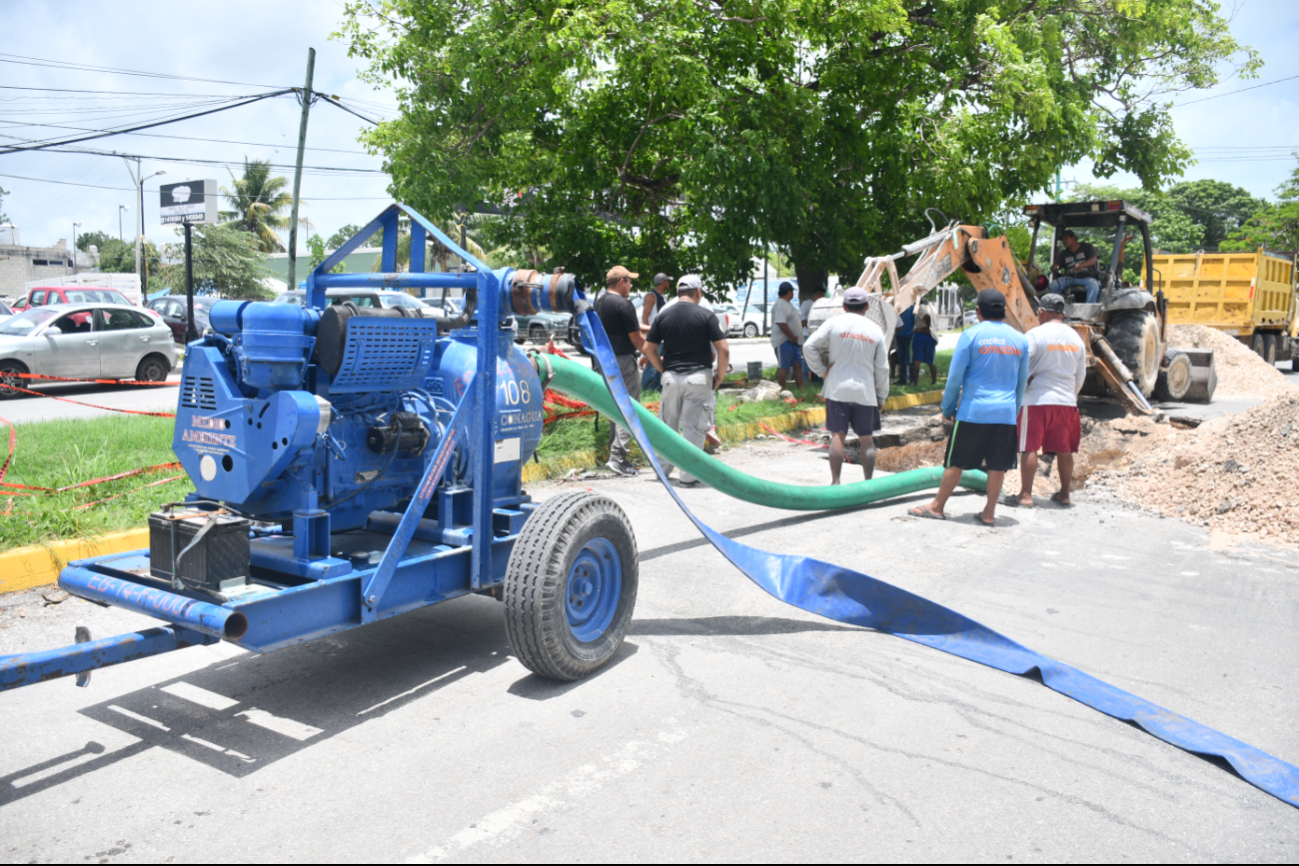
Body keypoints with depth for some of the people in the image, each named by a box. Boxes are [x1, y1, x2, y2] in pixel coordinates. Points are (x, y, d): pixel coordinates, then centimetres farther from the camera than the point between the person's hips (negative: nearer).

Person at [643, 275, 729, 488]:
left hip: (671, 377, 3)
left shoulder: (663, 316, 5)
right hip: (699, 376, -3)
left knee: (667, 425, 16)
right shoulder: (706, 315, -5)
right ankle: (688, 476, 3)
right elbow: (723, 349, -9)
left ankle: (663, 469, 25)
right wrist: (720, 376, 3)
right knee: (694, 427, 1)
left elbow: (649, 348, 6)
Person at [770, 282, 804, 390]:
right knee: (784, 367, -6)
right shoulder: (780, 305, -17)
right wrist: (792, 337, -23)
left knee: (798, 365, 11)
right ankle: (782, 391, 0)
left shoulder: (787, 304, 17)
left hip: (792, 341, 11)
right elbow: (781, 323, -26)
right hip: (783, 341, -11)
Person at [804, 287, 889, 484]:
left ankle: (835, 481, -2)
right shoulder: (875, 330, 4)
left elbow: (809, 347, -7)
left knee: (837, 436, 1)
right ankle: (868, 483, 12)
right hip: (865, 391, 1)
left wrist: (822, 369, 1)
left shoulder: (834, 322, -1)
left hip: (837, 389, -1)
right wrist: (881, 395, 13)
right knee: (867, 439, 9)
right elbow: (882, 368, 5)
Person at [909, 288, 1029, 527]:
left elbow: (955, 377, -4)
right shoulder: (1020, 340, 7)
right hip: (1006, 413, 3)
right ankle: (989, 513, 14)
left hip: (973, 411, -3)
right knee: (997, 466, 8)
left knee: (956, 462, 4)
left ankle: (937, 507, 13)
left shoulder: (971, 335, -6)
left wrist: (948, 409, 6)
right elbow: (1022, 381, 13)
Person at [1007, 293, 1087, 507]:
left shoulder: (1035, 335, -9)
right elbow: (1081, 375, 16)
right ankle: (1064, 495, 18)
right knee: (1064, 450, 10)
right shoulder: (1076, 337, 10)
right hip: (1067, 401, 6)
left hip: (1037, 399, -5)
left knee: (1029, 448, -1)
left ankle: (1025, 495, -2)